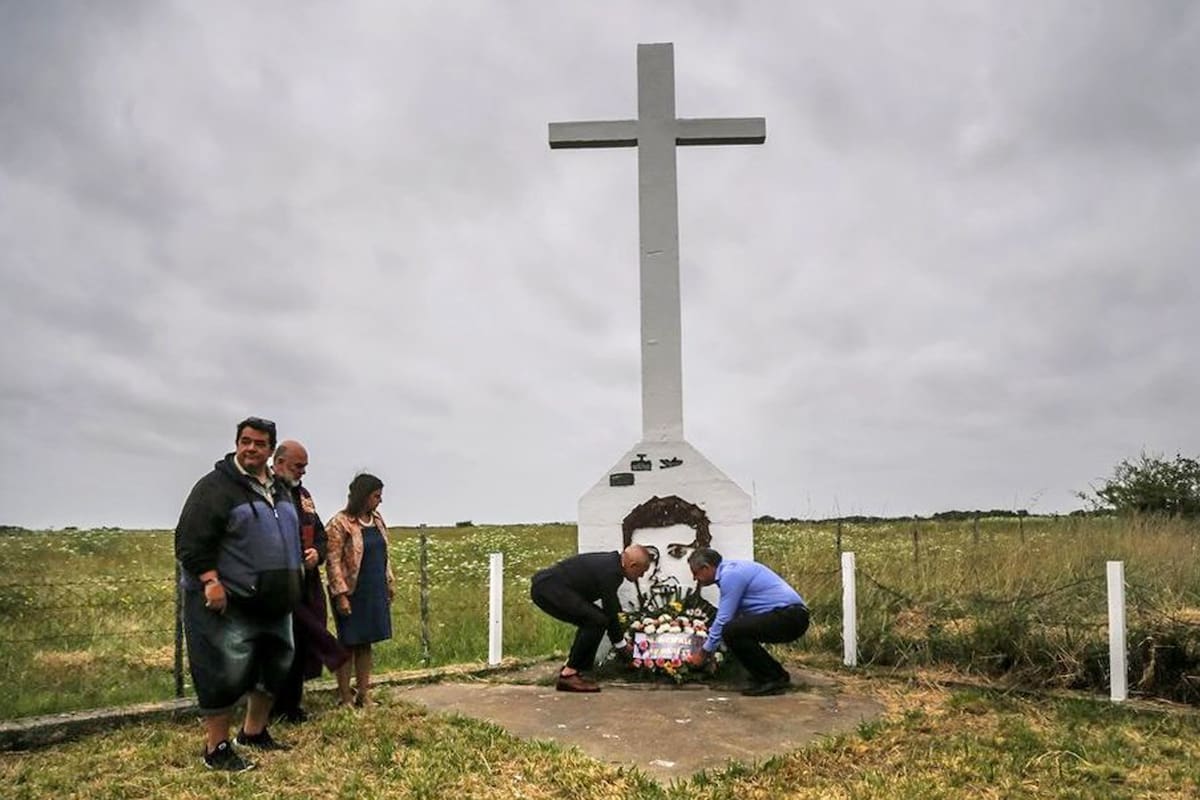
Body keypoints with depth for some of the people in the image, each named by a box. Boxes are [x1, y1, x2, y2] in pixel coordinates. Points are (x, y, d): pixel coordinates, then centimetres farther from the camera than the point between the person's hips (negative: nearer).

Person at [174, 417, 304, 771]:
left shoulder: (279, 489, 13)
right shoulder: (216, 486, -11)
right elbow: (191, 540, -17)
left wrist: (292, 582, 22)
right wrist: (210, 580, -25)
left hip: (273, 602, 8)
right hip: (228, 602, -8)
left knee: (275, 667, 16)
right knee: (225, 673, -4)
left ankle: (254, 732, 34)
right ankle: (216, 748, 11)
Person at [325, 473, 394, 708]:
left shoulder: (377, 520, 8)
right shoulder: (340, 523, -13)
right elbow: (333, 562, -15)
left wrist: (389, 585, 15)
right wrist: (341, 595, -18)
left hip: (375, 592, 6)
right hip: (352, 593, -6)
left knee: (365, 644, 12)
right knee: (348, 644, 3)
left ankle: (363, 695, 20)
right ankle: (345, 698, 13)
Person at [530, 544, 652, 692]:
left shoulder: (611, 563, 12)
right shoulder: (610, 571, -17)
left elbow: (613, 607, 25)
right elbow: (610, 612, -10)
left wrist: (623, 634, 31)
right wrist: (621, 644, 4)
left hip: (544, 585, 11)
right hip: (548, 588, -11)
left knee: (591, 620, 18)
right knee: (597, 621, -15)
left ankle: (569, 669, 18)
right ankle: (568, 675, -8)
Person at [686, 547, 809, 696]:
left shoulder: (730, 575, -13)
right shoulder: (731, 570, 17)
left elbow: (723, 620, -12)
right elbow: (726, 617, 27)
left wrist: (704, 652, 1)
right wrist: (705, 647, 28)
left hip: (790, 616, -10)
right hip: (791, 616, 10)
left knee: (731, 631, -22)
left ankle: (773, 680, -9)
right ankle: (776, 674, 16)